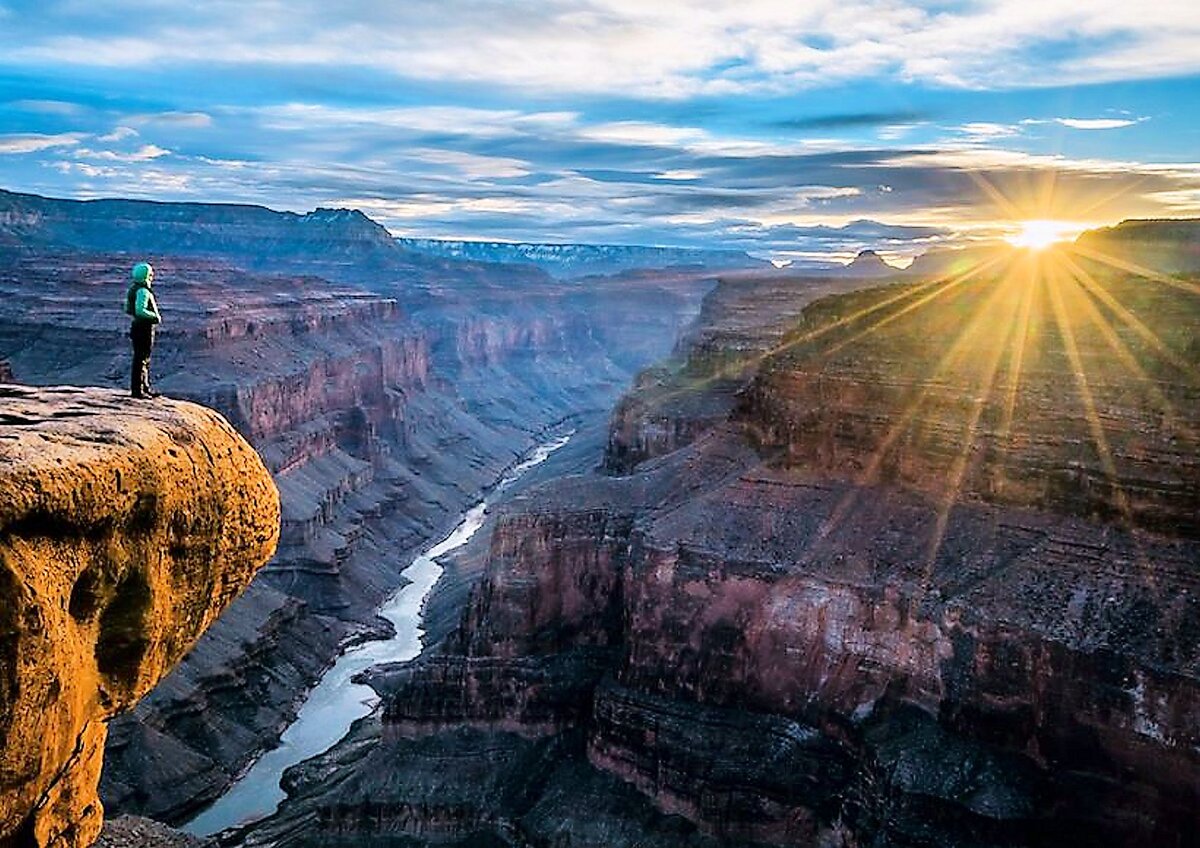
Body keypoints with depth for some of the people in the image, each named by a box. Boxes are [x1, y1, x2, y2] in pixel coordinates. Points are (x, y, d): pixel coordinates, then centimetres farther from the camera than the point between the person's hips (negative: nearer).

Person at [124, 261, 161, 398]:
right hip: (144, 328, -10)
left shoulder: (134, 288, 13)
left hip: (138, 326, 10)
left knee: (145, 360, 18)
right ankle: (137, 390, 2)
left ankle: (145, 388, 26)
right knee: (141, 360, -3)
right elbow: (140, 310, -30)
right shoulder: (143, 291, -18)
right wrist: (155, 316, -16)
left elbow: (129, 310, 19)